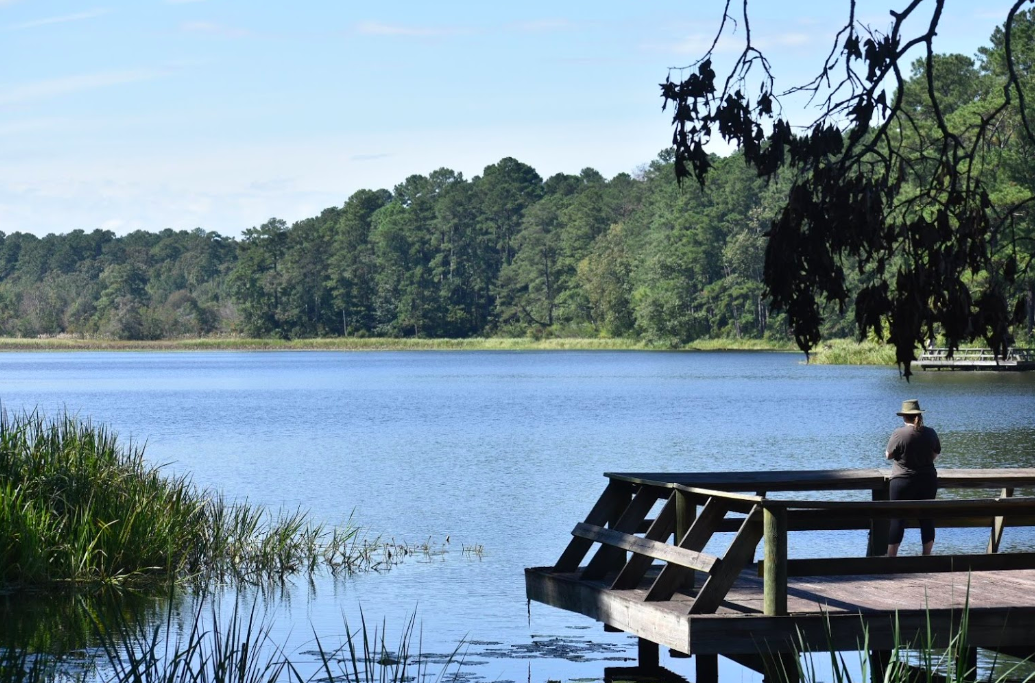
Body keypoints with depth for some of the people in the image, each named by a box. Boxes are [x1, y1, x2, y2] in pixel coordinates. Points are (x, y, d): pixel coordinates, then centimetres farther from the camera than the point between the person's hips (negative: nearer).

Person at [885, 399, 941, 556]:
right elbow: (935, 454, 9)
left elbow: (889, 455, -7)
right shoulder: (930, 433, -1)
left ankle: (891, 557, 1)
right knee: (927, 519, 11)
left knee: (897, 519, 1)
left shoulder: (899, 434, -14)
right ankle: (927, 555, 15)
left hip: (903, 482, -3)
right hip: (928, 481, 3)